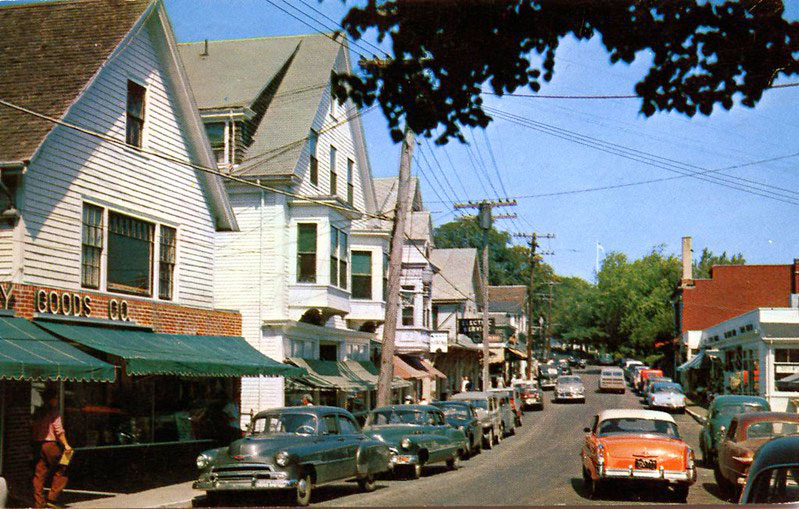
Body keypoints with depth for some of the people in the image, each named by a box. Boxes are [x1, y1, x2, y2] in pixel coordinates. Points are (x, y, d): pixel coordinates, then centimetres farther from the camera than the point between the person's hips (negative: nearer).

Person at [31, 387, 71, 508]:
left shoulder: (38, 412, 13)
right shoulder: (53, 412, -7)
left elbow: (35, 430, 14)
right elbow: (58, 430, -14)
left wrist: (35, 445, 18)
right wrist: (66, 445, -15)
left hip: (38, 444, 7)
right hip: (50, 444, -7)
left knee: (39, 474, 7)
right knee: (61, 471, 3)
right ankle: (51, 499, -5)